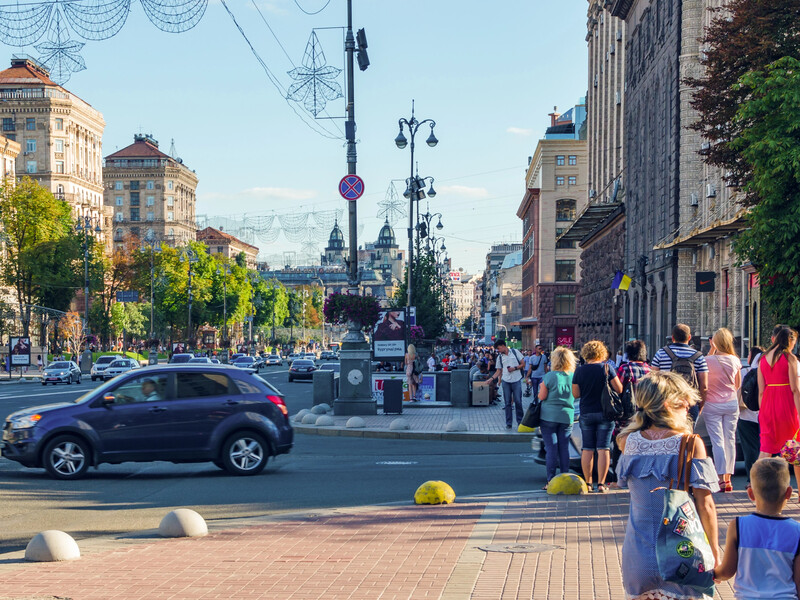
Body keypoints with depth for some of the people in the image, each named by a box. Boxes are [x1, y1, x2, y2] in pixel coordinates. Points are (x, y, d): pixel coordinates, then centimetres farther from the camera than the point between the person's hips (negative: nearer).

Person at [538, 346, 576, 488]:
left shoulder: (549, 376, -11)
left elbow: (542, 397, -8)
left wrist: (540, 388, 11)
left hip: (549, 416, -3)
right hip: (567, 416, 3)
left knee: (551, 448, -1)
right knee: (564, 448, 9)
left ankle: (551, 481, -2)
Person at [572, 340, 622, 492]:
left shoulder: (579, 370, -2)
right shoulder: (607, 368, -8)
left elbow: (575, 394, 1)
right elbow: (619, 389, -6)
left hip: (586, 413, 2)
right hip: (605, 412, -2)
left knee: (587, 448, 9)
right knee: (603, 448, 1)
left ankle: (588, 482, 12)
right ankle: (601, 484, -1)